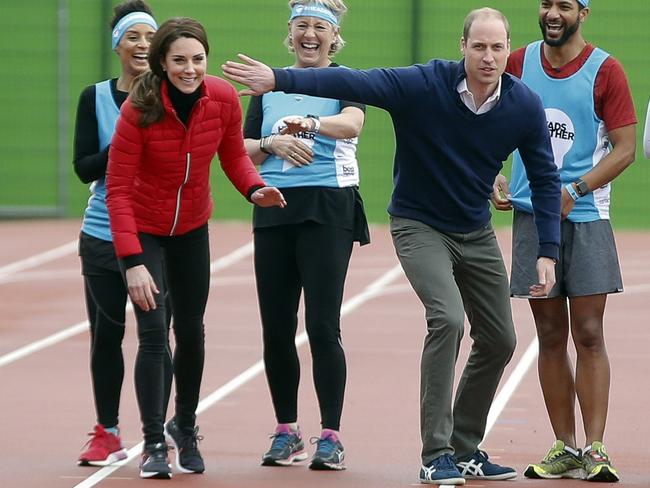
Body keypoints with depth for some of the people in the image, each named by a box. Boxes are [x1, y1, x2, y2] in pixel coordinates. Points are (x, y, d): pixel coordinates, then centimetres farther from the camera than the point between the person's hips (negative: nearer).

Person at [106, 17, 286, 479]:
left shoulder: (224, 98, -16)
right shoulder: (139, 109, -26)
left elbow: (234, 155, 0)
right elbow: (118, 188, -24)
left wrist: (254, 188, -23)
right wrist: (133, 262, -30)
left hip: (192, 228, 4)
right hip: (143, 229, -4)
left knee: (191, 330, 13)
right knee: (153, 332, -13)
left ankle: (185, 426, 36)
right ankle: (154, 444, -4)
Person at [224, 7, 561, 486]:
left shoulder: (525, 106, -14)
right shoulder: (424, 85, -24)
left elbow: (545, 178, -4)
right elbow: (353, 82, -33)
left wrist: (548, 252, -11)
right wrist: (280, 79, -44)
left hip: (476, 232, 5)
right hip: (419, 226, -5)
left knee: (499, 341, 8)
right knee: (448, 320, -24)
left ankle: (465, 450, 26)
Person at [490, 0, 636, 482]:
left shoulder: (605, 71, -4)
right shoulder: (518, 64, 6)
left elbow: (625, 148, -6)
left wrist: (573, 192, -16)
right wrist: (493, 177, 0)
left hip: (584, 216, -3)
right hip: (530, 214, 3)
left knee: (589, 335, -6)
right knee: (551, 336, 5)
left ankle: (595, 450, -6)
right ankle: (566, 448, 9)